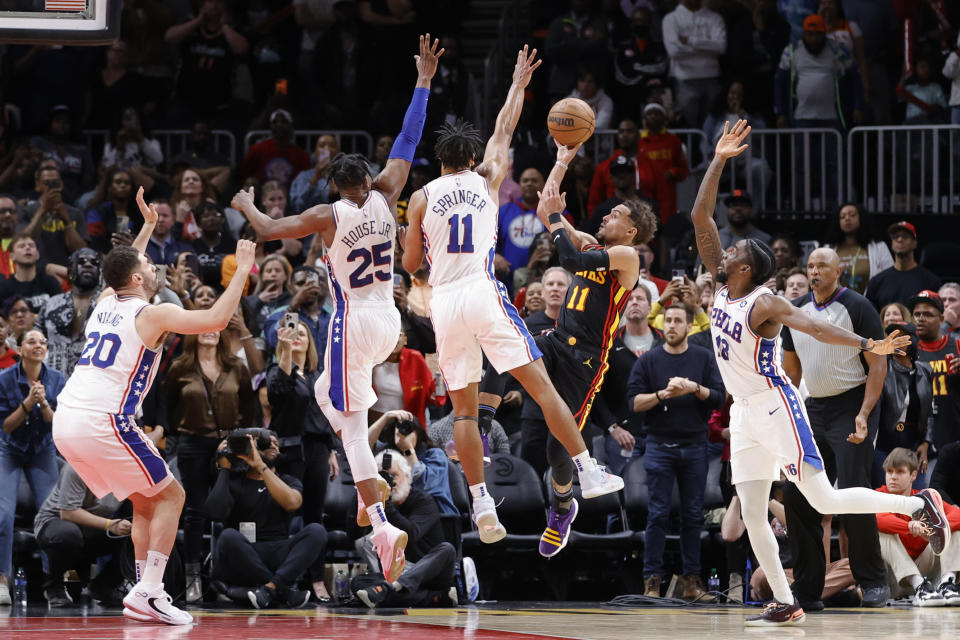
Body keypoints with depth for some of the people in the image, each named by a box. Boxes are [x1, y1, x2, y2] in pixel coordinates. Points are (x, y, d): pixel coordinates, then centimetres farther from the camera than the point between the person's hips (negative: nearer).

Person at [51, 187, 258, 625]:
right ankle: (148, 592, -8)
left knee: (145, 501, 20)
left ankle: (145, 593, 14)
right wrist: (242, 271, -1)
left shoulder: (105, 302, 18)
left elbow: (125, 268, 42)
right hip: (103, 423, -8)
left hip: (64, 423, 8)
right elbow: (216, 319, -11)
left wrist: (148, 226, 51)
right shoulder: (151, 314, -5)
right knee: (170, 496, 5)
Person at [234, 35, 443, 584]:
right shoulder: (384, 198, -1)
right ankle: (368, 490, 24)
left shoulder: (328, 217, -11)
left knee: (354, 429, -5)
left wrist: (247, 205, 14)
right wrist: (424, 80, 11)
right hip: (389, 319, 6)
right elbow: (408, 143, 5)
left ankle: (384, 527, -18)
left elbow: (270, 230, -7)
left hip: (354, 322, -6)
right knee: (329, 392, 29)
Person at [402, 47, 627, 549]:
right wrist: (518, 84, 38)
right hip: (484, 293, -1)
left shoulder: (422, 197, 8)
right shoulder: (486, 180, 9)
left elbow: (409, 264, 11)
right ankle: (588, 472, -4)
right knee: (540, 383, 0)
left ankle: (481, 503, -2)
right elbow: (504, 131, 24)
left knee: (464, 408, 5)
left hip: (444, 301, 1)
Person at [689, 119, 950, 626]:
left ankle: (919, 504, 5)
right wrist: (718, 163, -3)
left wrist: (867, 345, -44)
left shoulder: (764, 303, -15)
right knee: (752, 516, 2)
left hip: (775, 408, -8)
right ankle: (785, 604, 6)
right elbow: (700, 218, 3)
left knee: (823, 500, -9)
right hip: (744, 413, 8)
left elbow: (812, 325, -30)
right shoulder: (721, 287, 5)